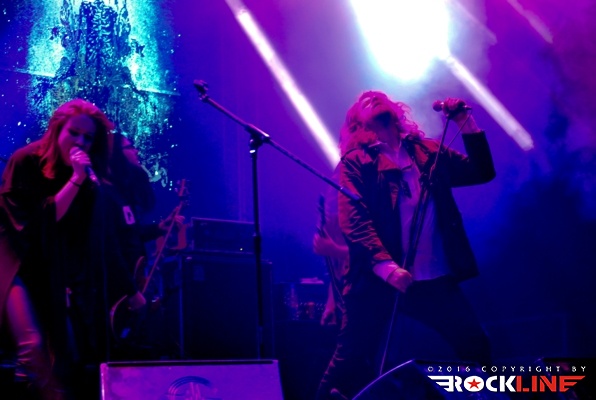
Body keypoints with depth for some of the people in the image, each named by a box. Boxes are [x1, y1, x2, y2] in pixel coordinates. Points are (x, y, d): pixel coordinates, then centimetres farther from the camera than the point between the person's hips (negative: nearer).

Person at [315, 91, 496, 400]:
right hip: (378, 279, -4)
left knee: (476, 346, 1)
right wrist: (384, 265, -24)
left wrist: (465, 123, 3)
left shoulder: (428, 152, 15)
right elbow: (353, 220, -9)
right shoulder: (356, 162, 3)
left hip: (433, 278, 4)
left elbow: (482, 172, 15)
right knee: (351, 360, -2)